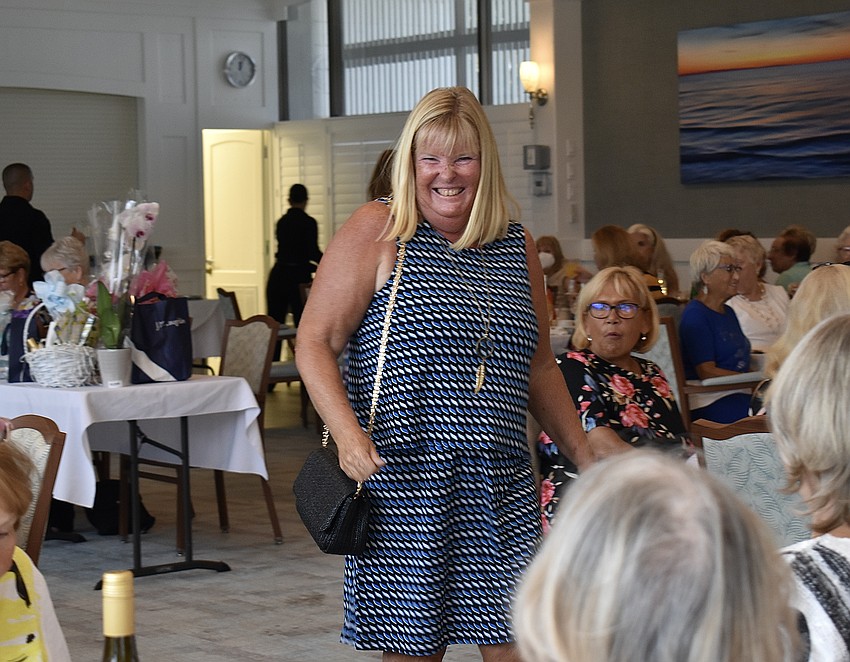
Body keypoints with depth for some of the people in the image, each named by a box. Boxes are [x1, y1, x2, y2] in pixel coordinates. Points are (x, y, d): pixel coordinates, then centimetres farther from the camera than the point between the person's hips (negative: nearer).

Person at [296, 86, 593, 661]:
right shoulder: (377, 232, -1)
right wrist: (348, 435, -18)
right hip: (403, 482, -4)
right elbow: (315, 342, -4)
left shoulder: (517, 247, 13)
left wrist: (584, 456, 19)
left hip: (501, 487, 4)